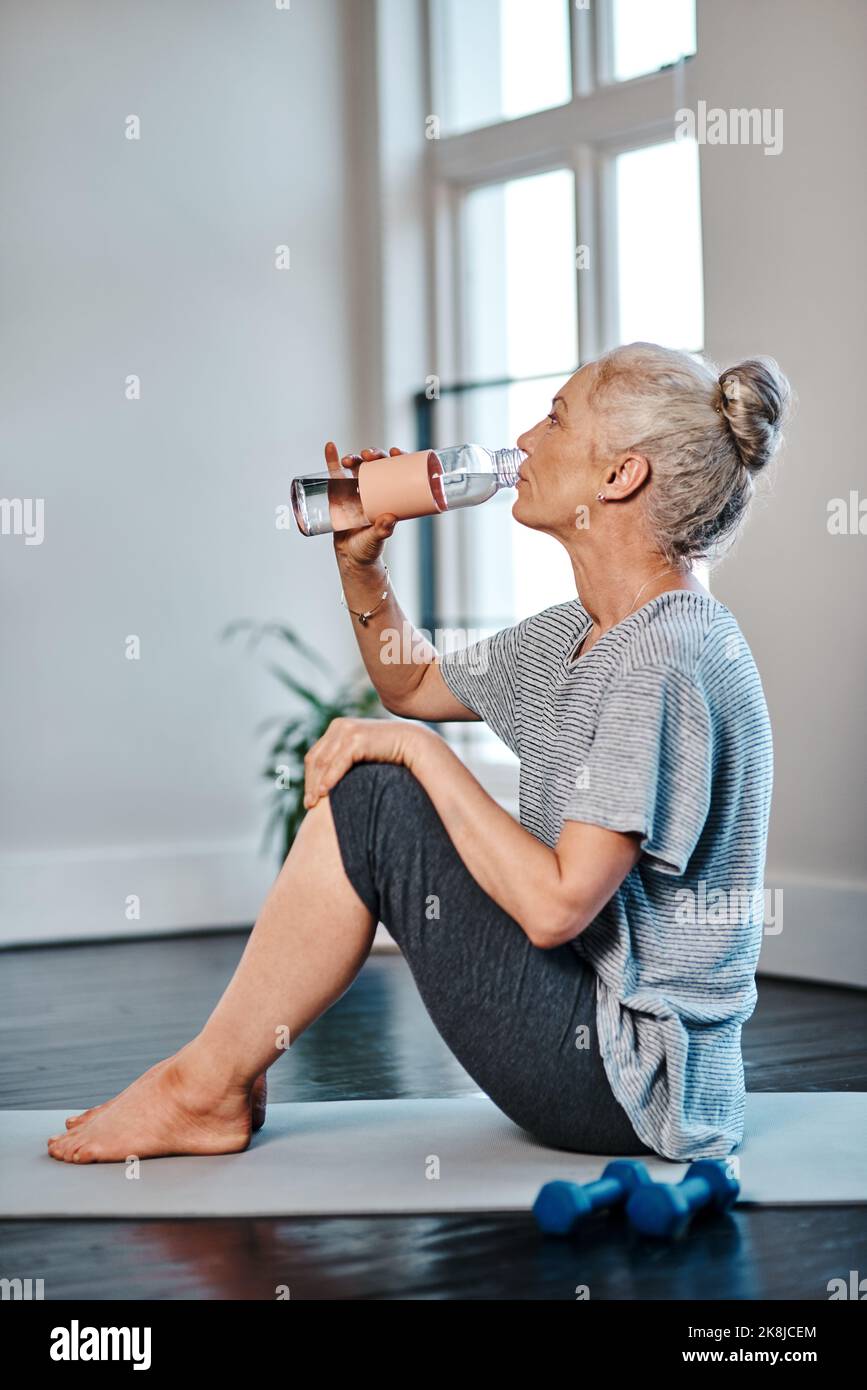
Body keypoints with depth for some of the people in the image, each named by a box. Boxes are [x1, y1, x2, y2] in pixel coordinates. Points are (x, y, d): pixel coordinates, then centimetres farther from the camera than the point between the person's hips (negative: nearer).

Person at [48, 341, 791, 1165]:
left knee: (370, 796, -17)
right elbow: (413, 686, 25)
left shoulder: (668, 655, -21)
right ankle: (222, 1078, 12)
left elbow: (556, 907, -27)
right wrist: (360, 563, 8)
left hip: (630, 1085, -10)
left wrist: (419, 750, -18)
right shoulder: (579, 635, 9)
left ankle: (206, 1086, -2)